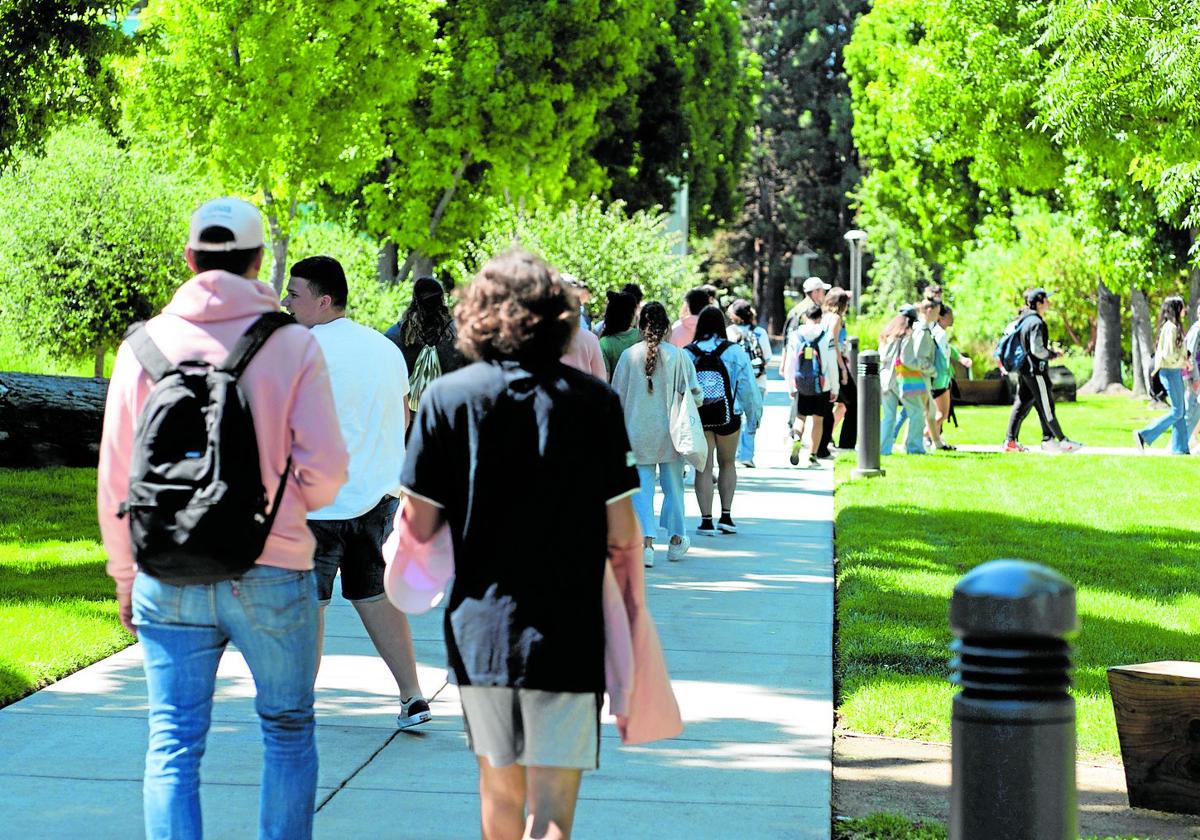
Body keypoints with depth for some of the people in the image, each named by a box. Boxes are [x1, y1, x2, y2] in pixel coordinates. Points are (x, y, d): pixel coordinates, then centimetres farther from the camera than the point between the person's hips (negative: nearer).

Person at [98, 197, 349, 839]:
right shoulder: (293, 345, -5)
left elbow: (115, 479, 4)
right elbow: (325, 467, -8)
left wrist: (126, 575, 16)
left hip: (168, 577, 2)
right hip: (272, 573, -1)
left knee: (172, 744, 5)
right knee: (288, 732, 14)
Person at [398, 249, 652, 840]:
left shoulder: (446, 396, -3)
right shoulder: (594, 401, -5)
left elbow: (420, 528, -2)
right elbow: (622, 536, -5)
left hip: (478, 629, 2)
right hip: (567, 635, -2)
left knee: (499, 784, 22)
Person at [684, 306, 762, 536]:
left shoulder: (687, 353, -4)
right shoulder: (735, 352, -6)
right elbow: (748, 387, -2)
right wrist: (754, 416, 9)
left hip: (697, 419, 0)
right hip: (728, 416, 0)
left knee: (704, 468, 4)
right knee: (727, 464, 17)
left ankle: (706, 520, 0)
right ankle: (726, 515, 12)